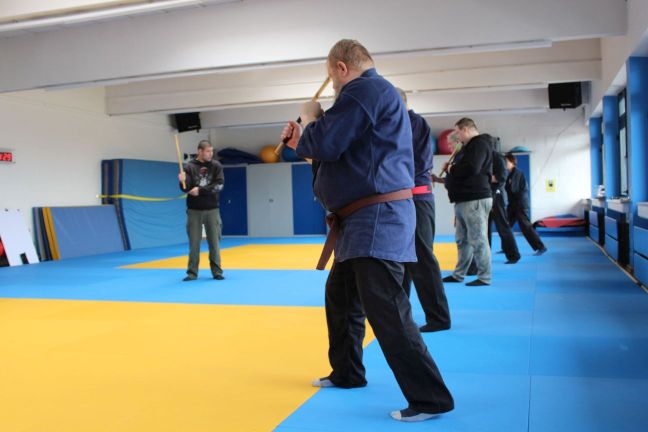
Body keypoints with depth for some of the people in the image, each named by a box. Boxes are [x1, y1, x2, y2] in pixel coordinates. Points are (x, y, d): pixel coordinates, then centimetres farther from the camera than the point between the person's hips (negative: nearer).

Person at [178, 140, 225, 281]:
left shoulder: (216, 166, 1)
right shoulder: (190, 167, -2)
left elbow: (219, 185, -10)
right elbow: (186, 189, -8)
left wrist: (200, 190, -16)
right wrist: (183, 181, -29)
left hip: (212, 210, 1)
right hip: (194, 210, -1)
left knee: (214, 241, 3)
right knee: (194, 242, 3)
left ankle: (217, 271, 11)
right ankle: (192, 272, 11)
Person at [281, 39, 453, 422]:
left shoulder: (364, 89, -12)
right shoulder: (375, 91, 21)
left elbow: (325, 145, -18)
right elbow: (343, 151, 26)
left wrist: (310, 119, 2)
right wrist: (301, 141, 27)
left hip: (378, 218, -11)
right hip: (368, 219, 11)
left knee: (386, 310, -12)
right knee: (340, 296, 21)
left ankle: (430, 399, -4)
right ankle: (347, 373, 36)